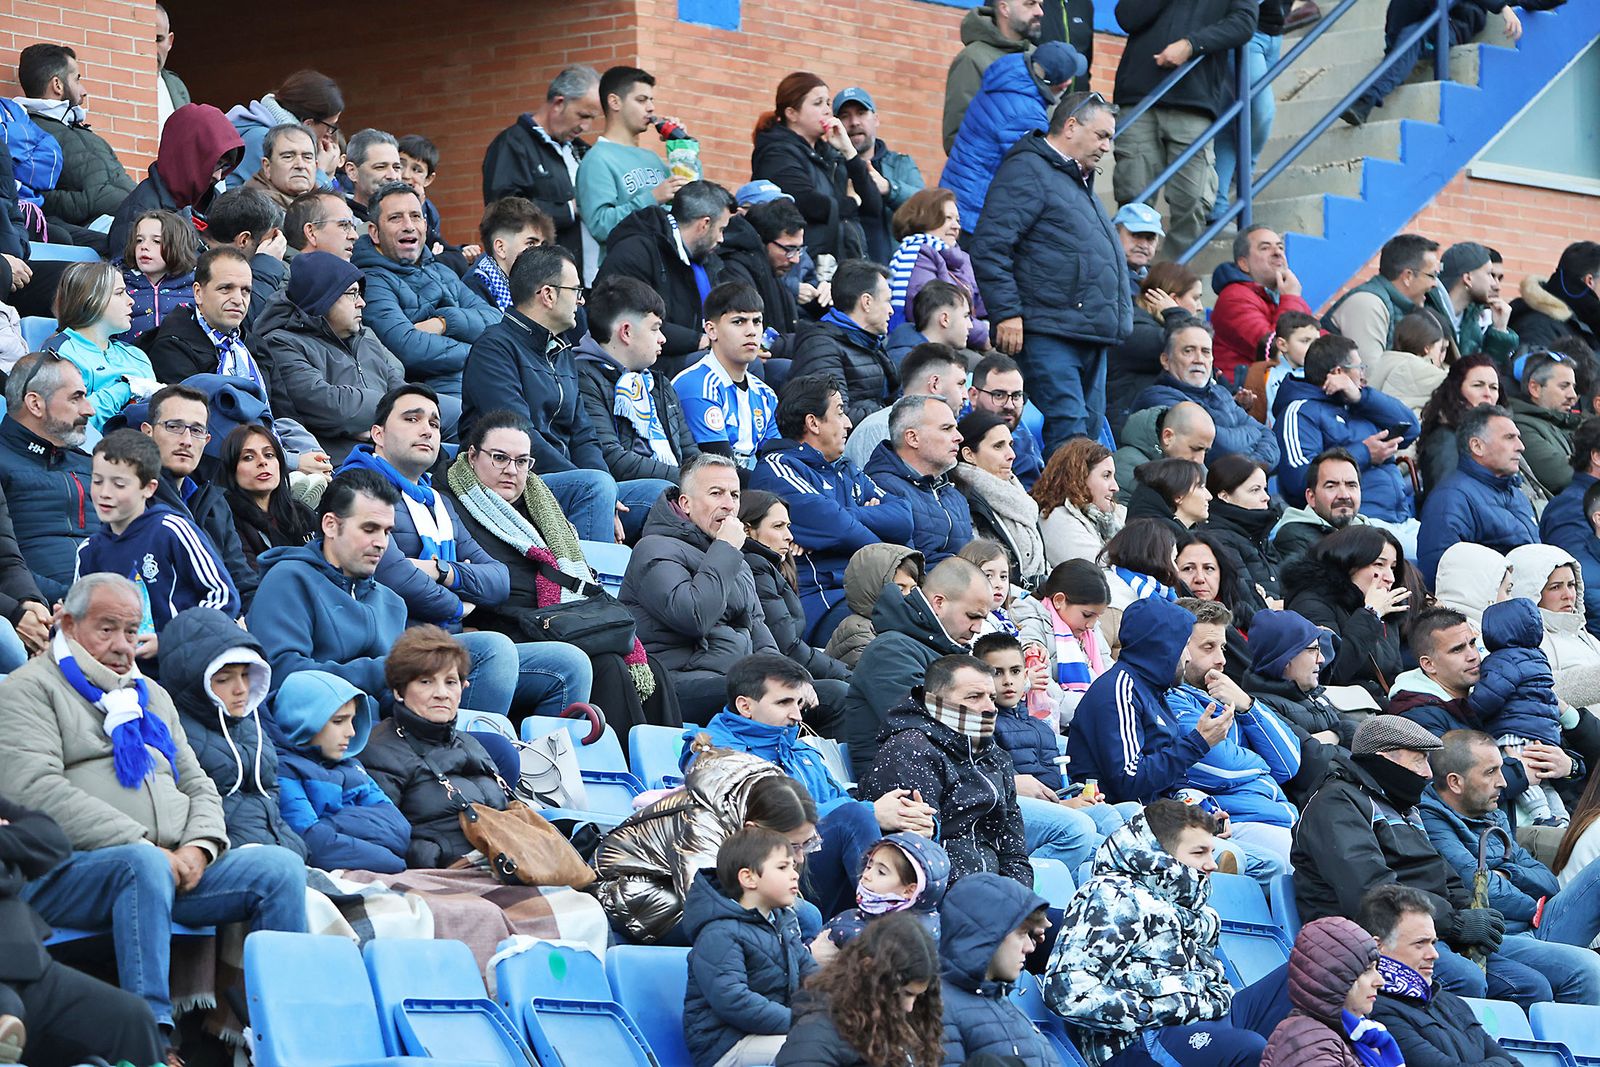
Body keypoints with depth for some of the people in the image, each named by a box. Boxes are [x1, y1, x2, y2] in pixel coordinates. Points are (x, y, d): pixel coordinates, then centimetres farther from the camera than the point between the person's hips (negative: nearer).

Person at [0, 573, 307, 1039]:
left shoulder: (151, 696, 29)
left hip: (174, 865, 7)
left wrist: (199, 846, -1)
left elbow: (198, 785, 24)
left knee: (280, 866, -14)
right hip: (66, 872, -7)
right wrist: (141, 845, -17)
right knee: (143, 864, -39)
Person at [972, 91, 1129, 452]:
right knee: (1067, 429, -17)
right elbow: (990, 247, -16)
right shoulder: (1027, 172, -6)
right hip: (1048, 336, -10)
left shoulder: (1078, 181, 26)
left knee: (1091, 431, 8)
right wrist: (1006, 313, -20)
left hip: (1090, 337, 10)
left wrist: (1118, 318, 28)